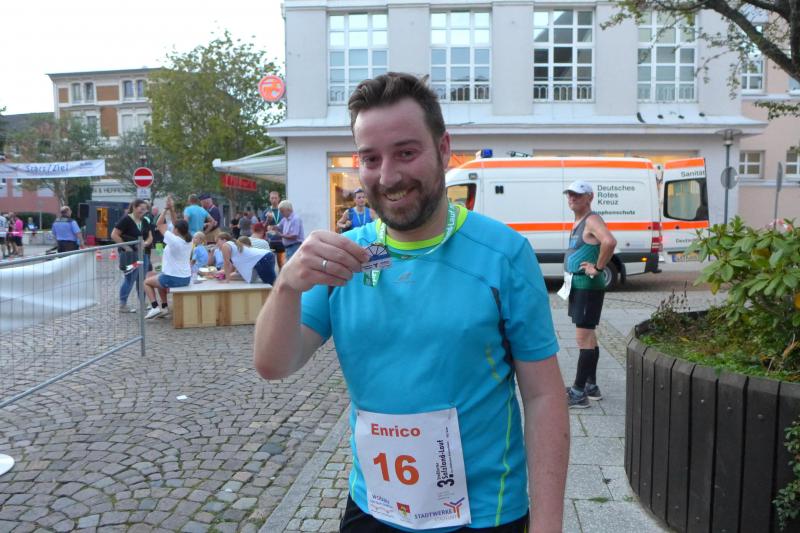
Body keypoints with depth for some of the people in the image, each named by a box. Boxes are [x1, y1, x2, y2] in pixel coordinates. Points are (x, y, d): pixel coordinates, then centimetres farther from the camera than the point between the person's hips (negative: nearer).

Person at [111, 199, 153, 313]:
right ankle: (123, 305, 6)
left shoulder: (144, 222, 12)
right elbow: (114, 235, -13)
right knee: (129, 279, -4)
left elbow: (150, 237, 14)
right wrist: (125, 246, -16)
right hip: (130, 254, -7)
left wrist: (146, 243, -7)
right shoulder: (126, 220, -10)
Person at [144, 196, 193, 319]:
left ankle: (155, 307, 4)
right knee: (159, 280, 34)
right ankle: (164, 307, 31)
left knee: (147, 282, 17)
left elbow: (159, 224, -11)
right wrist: (171, 209, 6)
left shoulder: (174, 240, -20)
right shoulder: (188, 240, 0)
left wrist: (166, 209, -7)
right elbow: (177, 223, 10)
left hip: (173, 279, -8)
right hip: (186, 278, 8)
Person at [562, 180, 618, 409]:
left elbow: (609, 241, -35)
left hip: (588, 285, -10)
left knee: (583, 338, -7)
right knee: (588, 336, 15)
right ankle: (591, 386, 25)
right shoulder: (578, 222, 15)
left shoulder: (592, 221, -15)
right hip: (578, 284, 10)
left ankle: (579, 393, -3)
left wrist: (597, 268, -24)